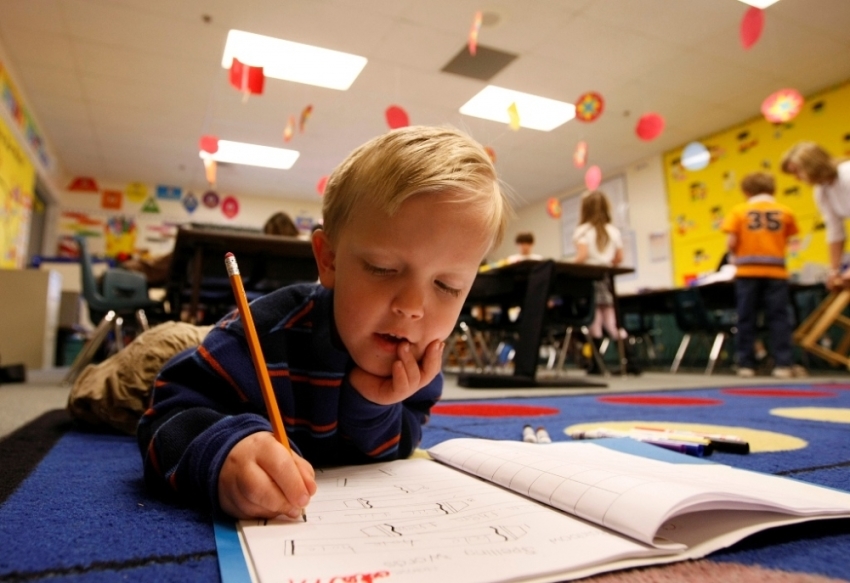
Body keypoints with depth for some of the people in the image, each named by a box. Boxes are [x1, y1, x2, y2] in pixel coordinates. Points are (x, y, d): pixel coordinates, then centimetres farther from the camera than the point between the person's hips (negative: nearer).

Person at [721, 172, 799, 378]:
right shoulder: (785, 212, 5)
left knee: (746, 319, 4)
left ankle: (746, 364, 6)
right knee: (778, 318, 5)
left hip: (747, 271, -1)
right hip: (776, 271, 1)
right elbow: (787, 241, 4)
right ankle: (783, 364, 3)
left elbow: (731, 243, -8)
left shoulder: (739, 210, 0)